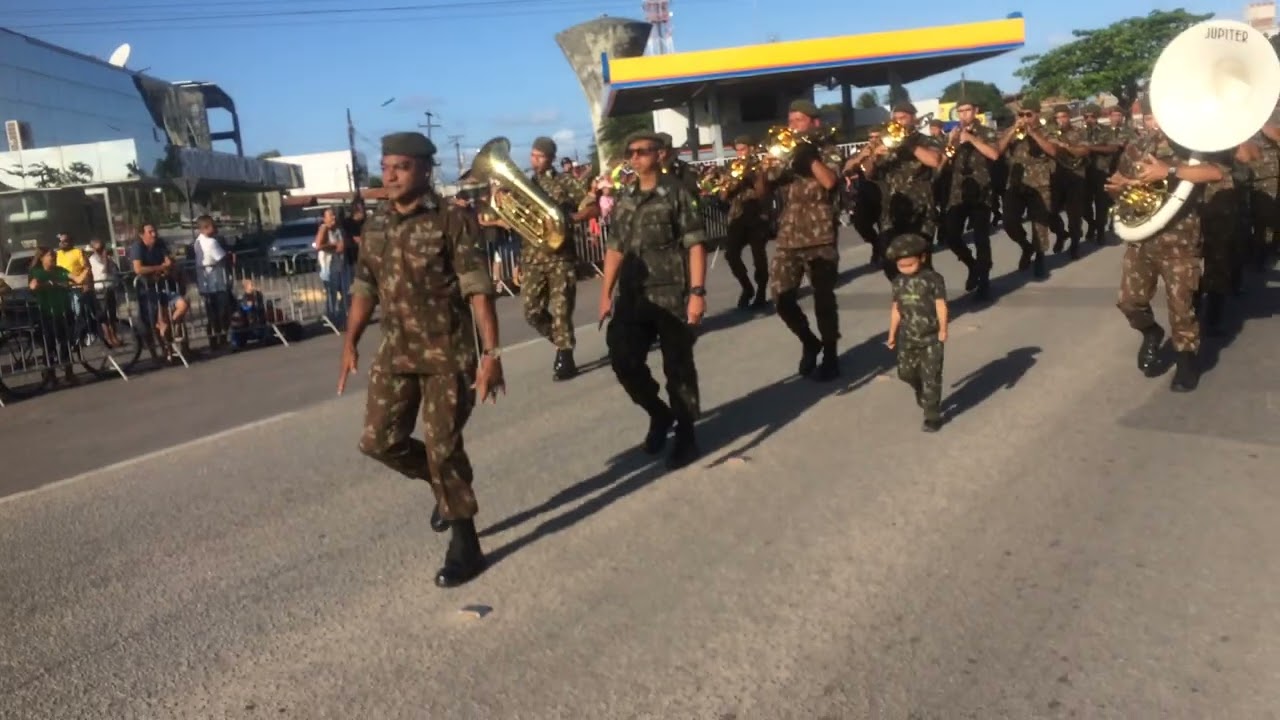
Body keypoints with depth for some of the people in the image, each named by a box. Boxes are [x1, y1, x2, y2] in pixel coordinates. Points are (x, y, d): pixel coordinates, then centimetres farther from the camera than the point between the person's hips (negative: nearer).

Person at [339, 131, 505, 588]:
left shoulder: (452, 221, -11)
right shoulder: (375, 228, 8)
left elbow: (478, 292, -16)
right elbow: (364, 290, 16)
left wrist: (491, 353, -22)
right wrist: (350, 344, 12)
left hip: (448, 353, -6)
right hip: (395, 352, 6)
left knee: (443, 447, -4)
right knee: (379, 440, 5)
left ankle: (464, 544, 12)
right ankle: (445, 484, 32)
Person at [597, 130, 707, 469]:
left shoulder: (676, 192, -3)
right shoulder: (624, 199, 12)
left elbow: (695, 245, -8)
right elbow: (615, 248, 16)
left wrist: (697, 291, -17)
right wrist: (606, 293, 10)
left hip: (672, 295, -5)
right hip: (632, 296, 5)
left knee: (678, 367, 3)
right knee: (622, 359, -2)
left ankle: (686, 435, 19)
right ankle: (659, 413, 23)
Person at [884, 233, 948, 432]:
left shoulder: (933, 278, -11)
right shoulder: (898, 282, 4)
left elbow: (941, 305, -10)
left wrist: (942, 329, -14)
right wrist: (892, 333, 13)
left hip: (931, 336, -5)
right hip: (908, 337, 5)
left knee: (931, 377, -1)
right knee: (906, 372, 8)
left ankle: (932, 415, 7)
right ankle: (923, 393, 39)